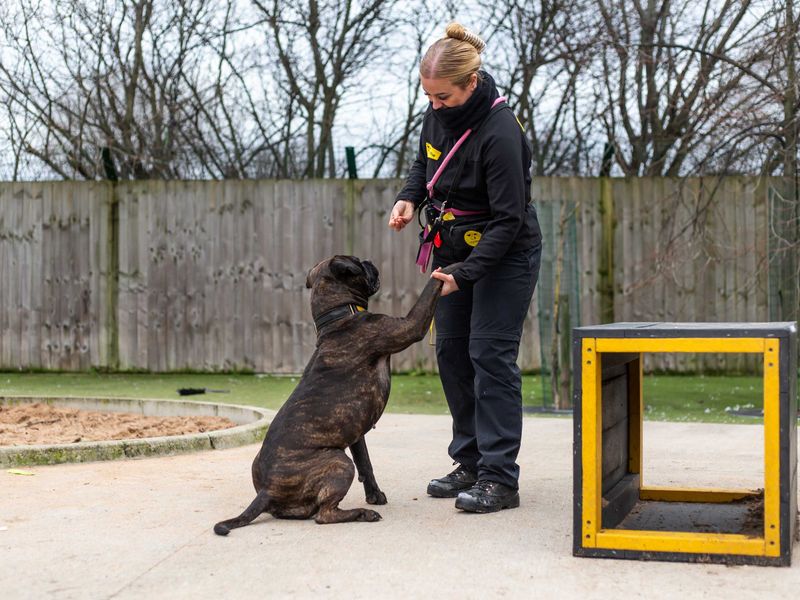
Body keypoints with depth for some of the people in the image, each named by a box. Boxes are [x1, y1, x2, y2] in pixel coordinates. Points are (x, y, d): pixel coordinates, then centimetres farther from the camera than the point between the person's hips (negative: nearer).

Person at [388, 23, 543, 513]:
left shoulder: (500, 133, -26)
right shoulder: (438, 116, -2)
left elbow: (508, 219, -25)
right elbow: (425, 163, 18)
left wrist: (465, 275, -29)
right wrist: (410, 197, -3)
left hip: (504, 254, -8)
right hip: (454, 250, 8)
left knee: (490, 354, -11)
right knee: (452, 351, 8)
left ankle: (500, 477, -7)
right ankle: (471, 463, 18)